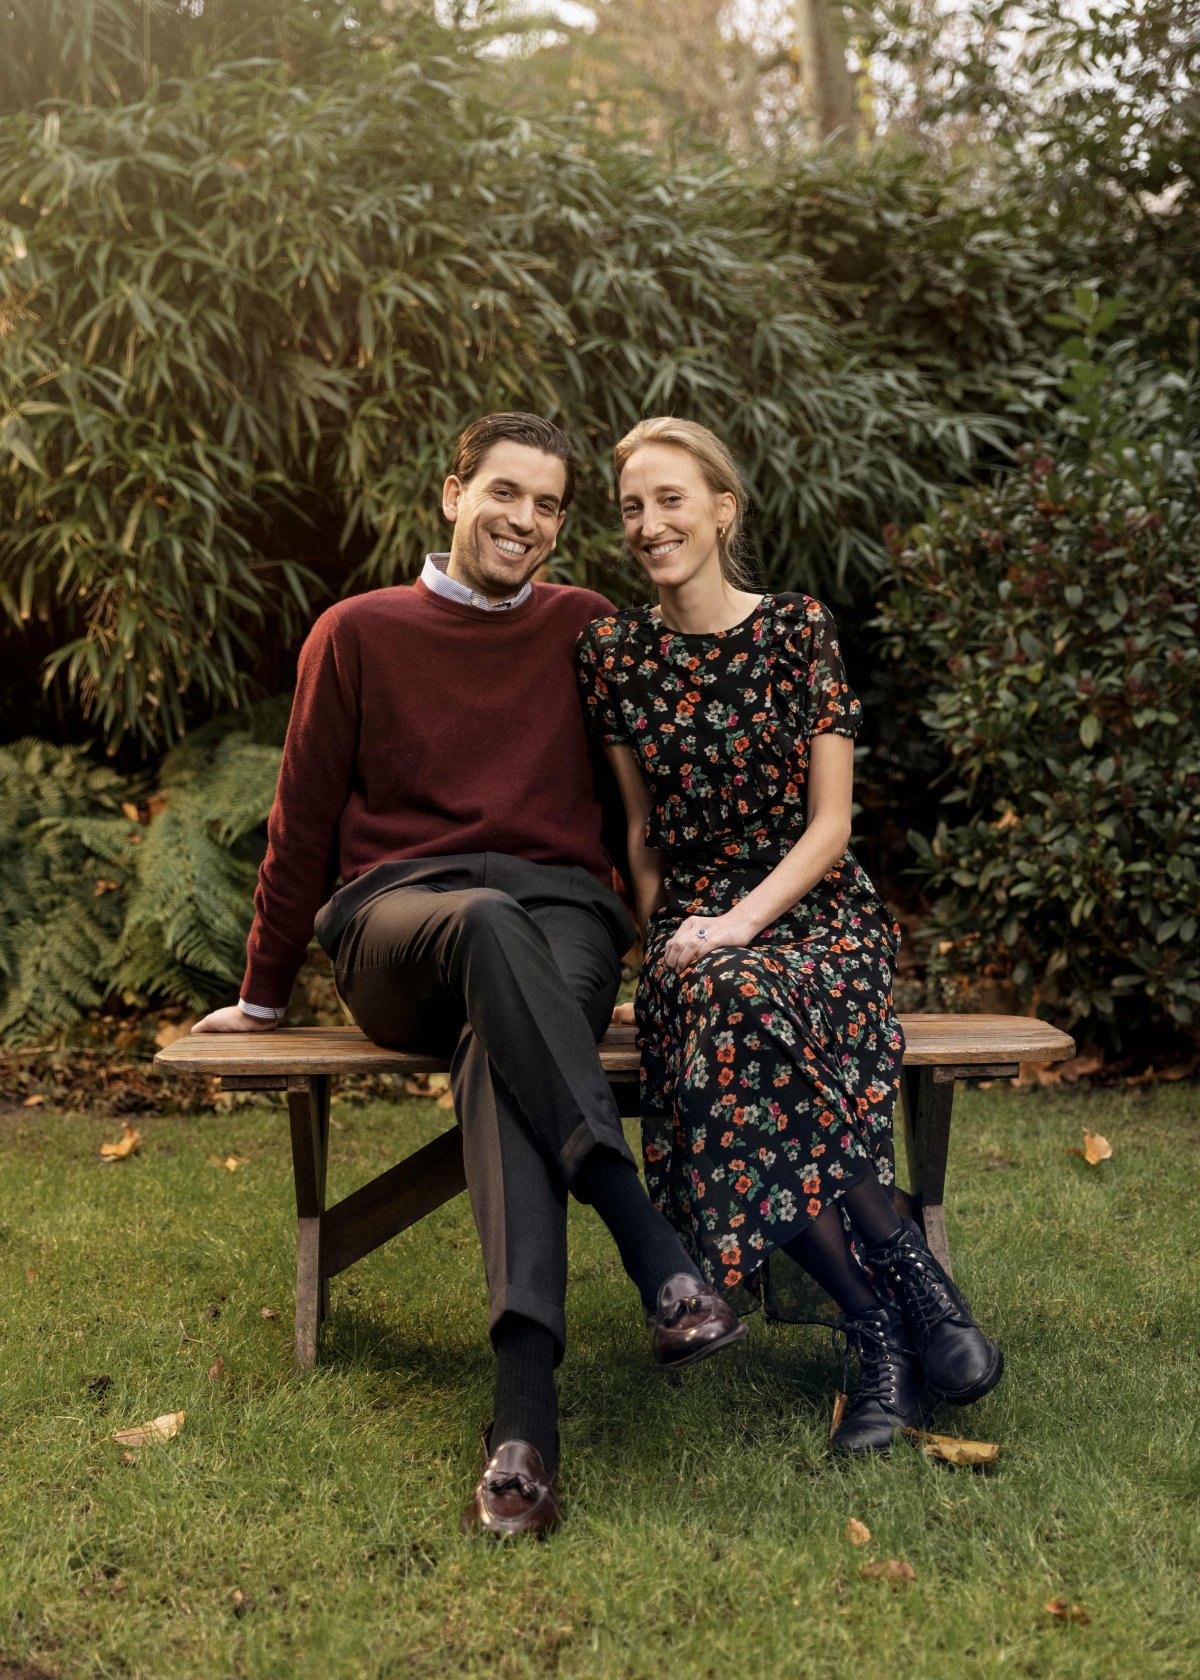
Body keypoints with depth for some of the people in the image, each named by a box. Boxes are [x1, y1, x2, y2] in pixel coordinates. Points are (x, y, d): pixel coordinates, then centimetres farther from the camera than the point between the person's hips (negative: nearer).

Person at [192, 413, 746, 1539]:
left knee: (500, 1049, -36)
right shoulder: (359, 632, 13)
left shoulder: (586, 630, 17)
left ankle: (525, 1418, -49)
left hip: (560, 910, 1)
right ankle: (658, 1255, -46)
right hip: (398, 914, 0)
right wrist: (263, 995, 18)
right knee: (486, 924, -39)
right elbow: (305, 821, 15)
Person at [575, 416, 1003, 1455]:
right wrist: (663, 936, -2)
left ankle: (889, 1338, -25)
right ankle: (912, 1313, -23)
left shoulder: (800, 630, 0)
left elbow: (829, 825, -3)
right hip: (692, 920, 2)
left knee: (739, 1001, -37)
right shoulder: (614, 653, 8)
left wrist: (737, 926, -16)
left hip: (814, 912, -2)